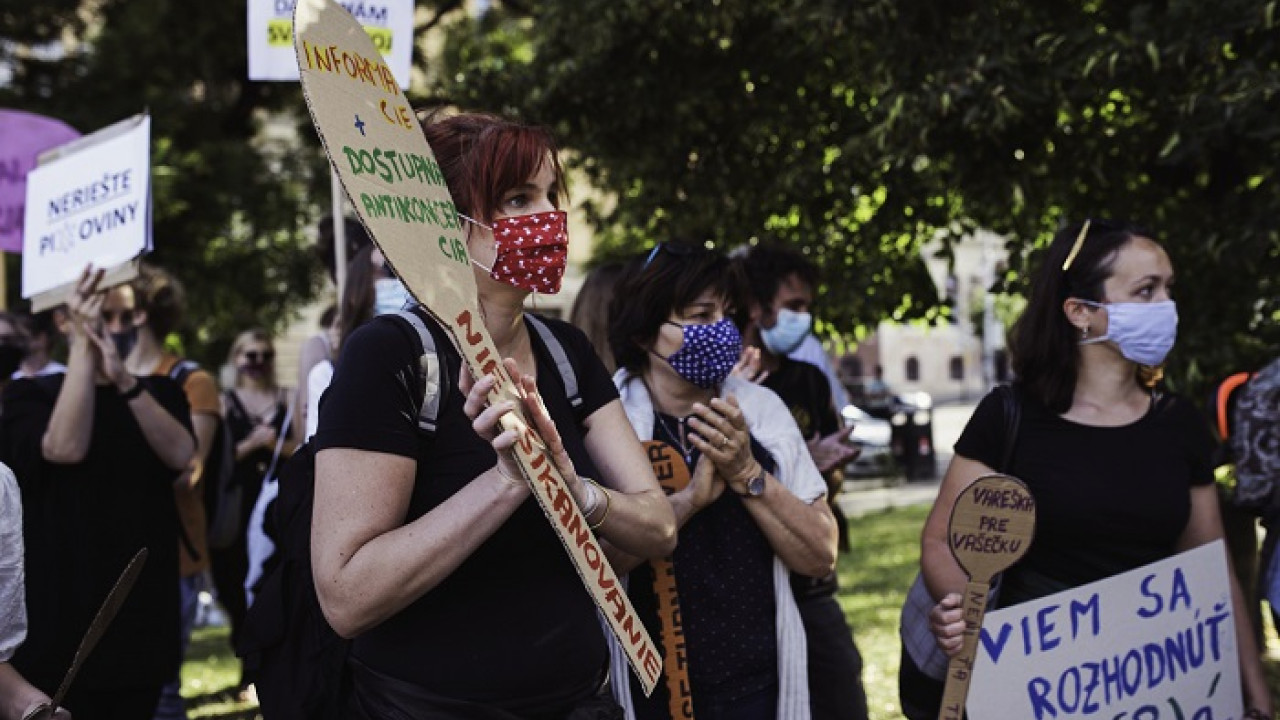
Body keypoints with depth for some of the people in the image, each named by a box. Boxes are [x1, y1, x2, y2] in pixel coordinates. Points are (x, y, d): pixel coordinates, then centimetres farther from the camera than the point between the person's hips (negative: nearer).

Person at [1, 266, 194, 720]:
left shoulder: (159, 393, 11)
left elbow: (179, 455, -10)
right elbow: (66, 448, -20)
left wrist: (125, 381, -23)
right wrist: (84, 345, -20)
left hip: (140, 612, 3)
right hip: (60, 612, -3)